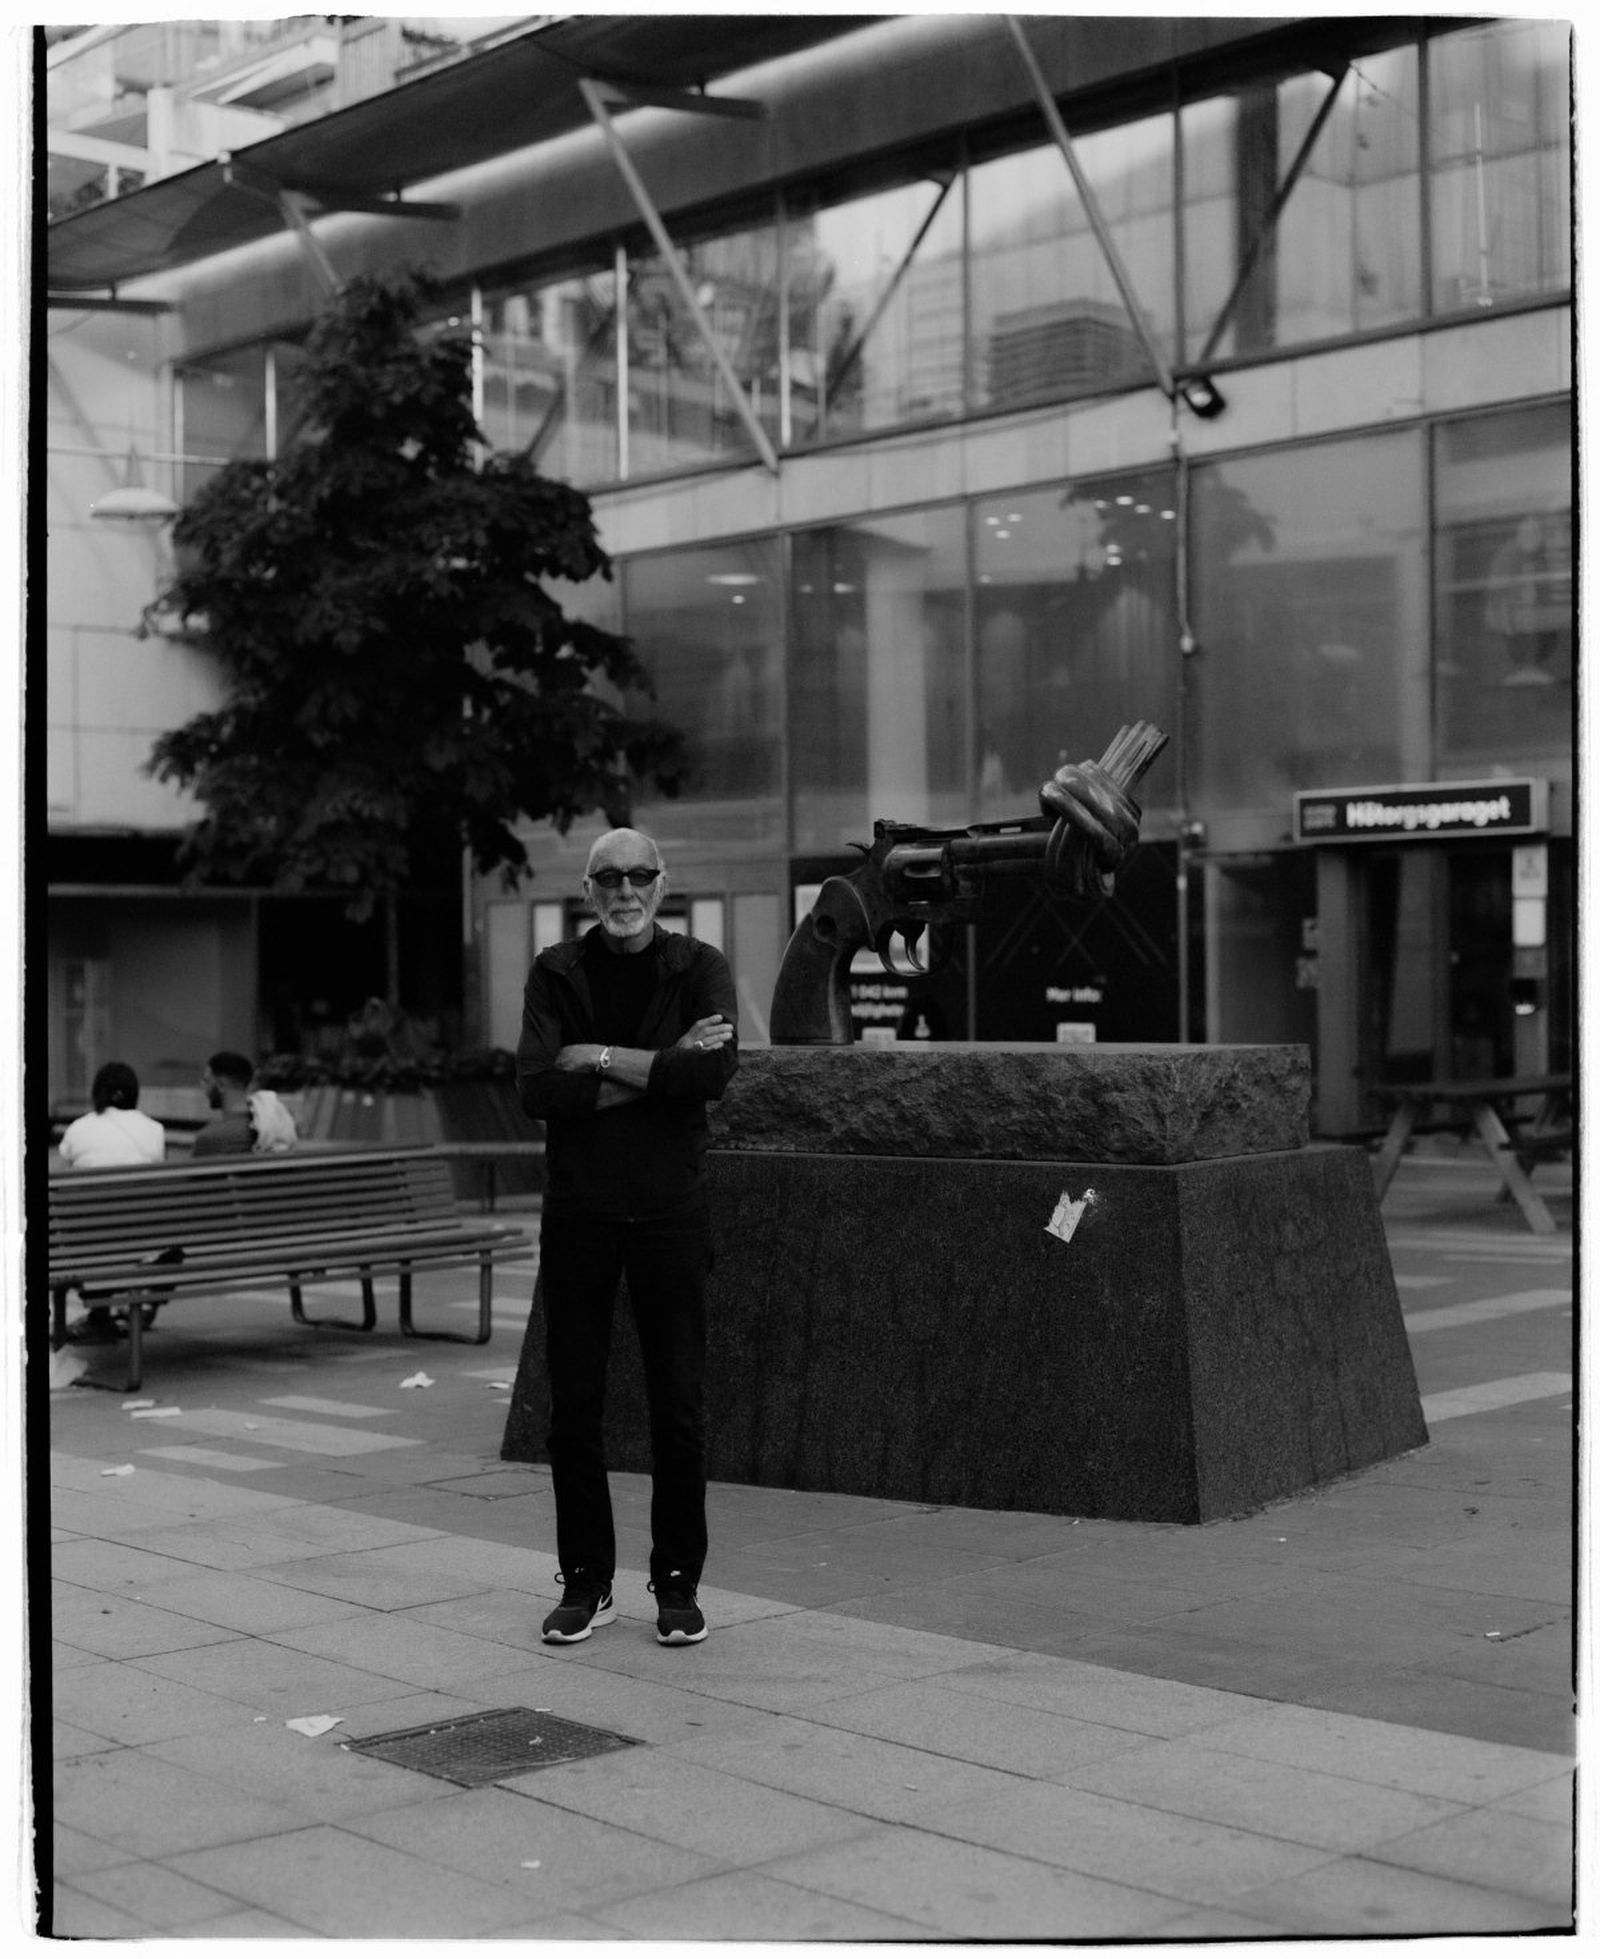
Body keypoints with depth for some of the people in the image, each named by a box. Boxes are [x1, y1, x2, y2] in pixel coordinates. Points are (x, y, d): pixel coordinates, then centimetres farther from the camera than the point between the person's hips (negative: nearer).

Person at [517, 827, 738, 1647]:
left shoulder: (698, 968, 2)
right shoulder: (557, 972, 4)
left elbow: (717, 1069, -17)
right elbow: (536, 1088, -11)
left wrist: (603, 1059, -14)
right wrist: (658, 1070, -16)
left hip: (668, 1211, -1)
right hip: (577, 1212, 1)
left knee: (678, 1408, 2)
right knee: (573, 1406, 6)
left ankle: (678, 1583, 15)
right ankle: (586, 1581, 19)